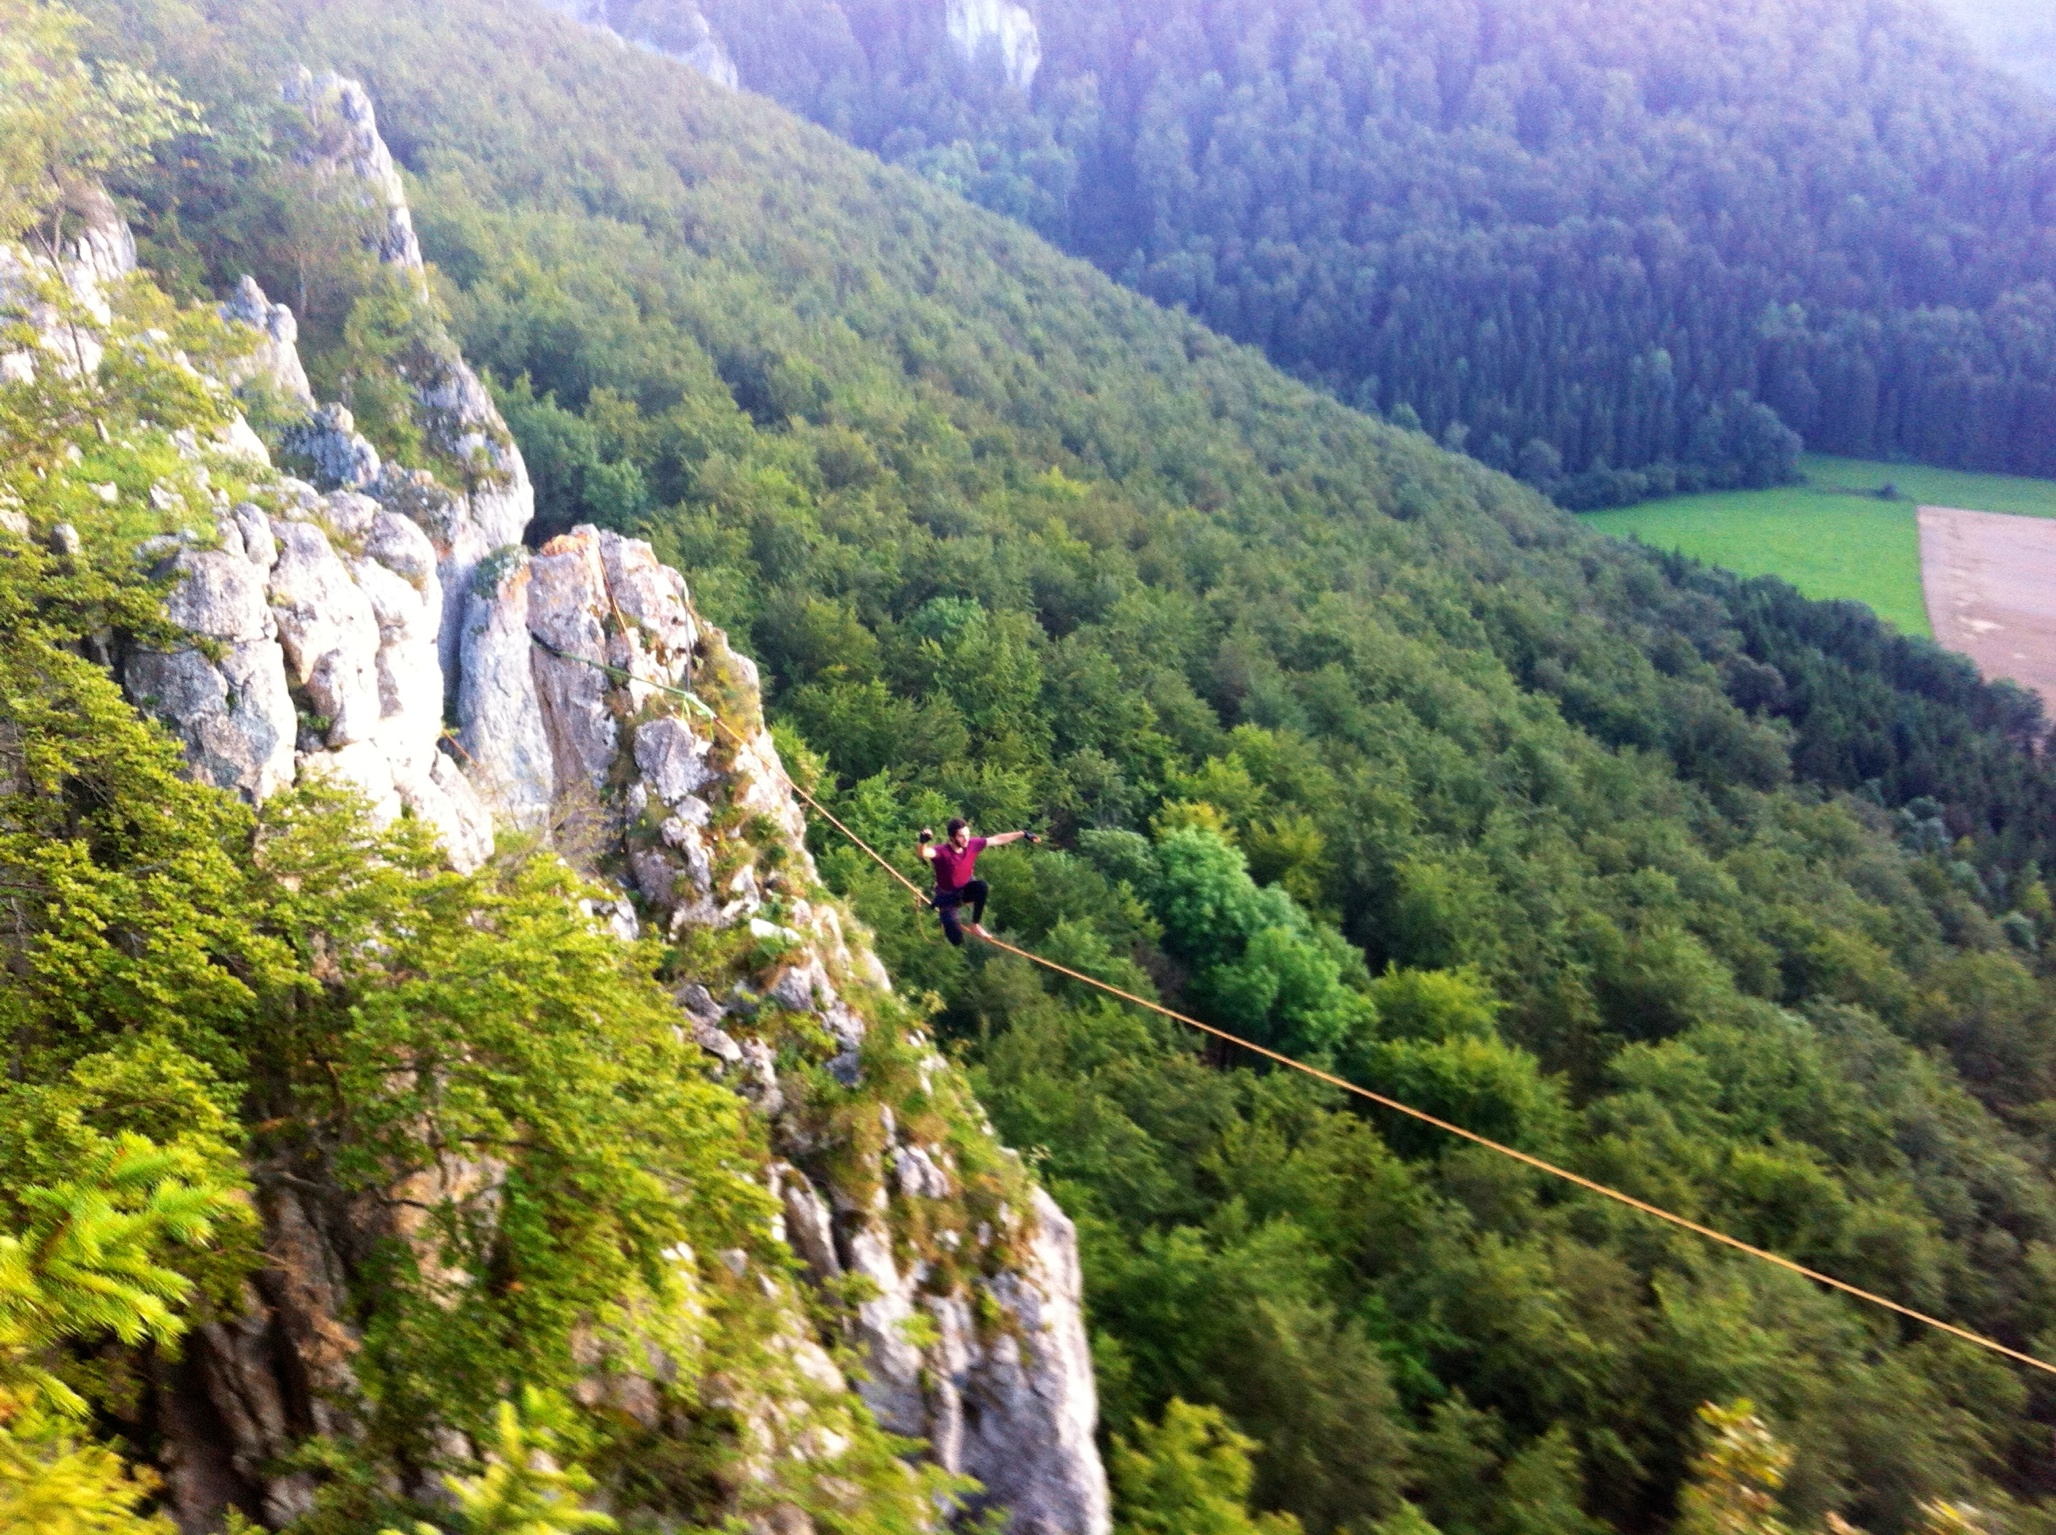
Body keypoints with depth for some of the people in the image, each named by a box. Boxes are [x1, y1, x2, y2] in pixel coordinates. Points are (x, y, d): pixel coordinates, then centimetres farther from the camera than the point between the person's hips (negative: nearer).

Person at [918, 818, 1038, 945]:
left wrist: (1023, 834, -1)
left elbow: (997, 839, -5)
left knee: (982, 887, -32)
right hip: (947, 896, -4)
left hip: (965, 889, 4)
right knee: (957, 940, -11)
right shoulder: (942, 851, -32)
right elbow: (924, 853, -53)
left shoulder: (972, 844, -17)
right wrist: (924, 842, -77)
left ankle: (975, 925, -11)